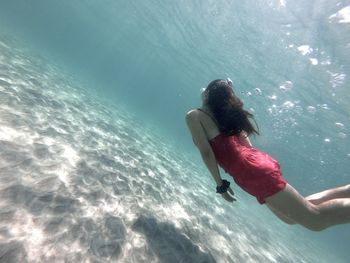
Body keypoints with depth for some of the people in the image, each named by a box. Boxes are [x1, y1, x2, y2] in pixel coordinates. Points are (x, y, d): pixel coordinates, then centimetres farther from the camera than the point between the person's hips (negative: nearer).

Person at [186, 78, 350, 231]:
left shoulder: (193, 116, 0)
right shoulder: (228, 114, 20)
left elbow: (206, 152, -10)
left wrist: (220, 184, -5)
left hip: (253, 172, -9)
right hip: (259, 161, 9)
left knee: (315, 218, 4)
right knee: (291, 217, 25)